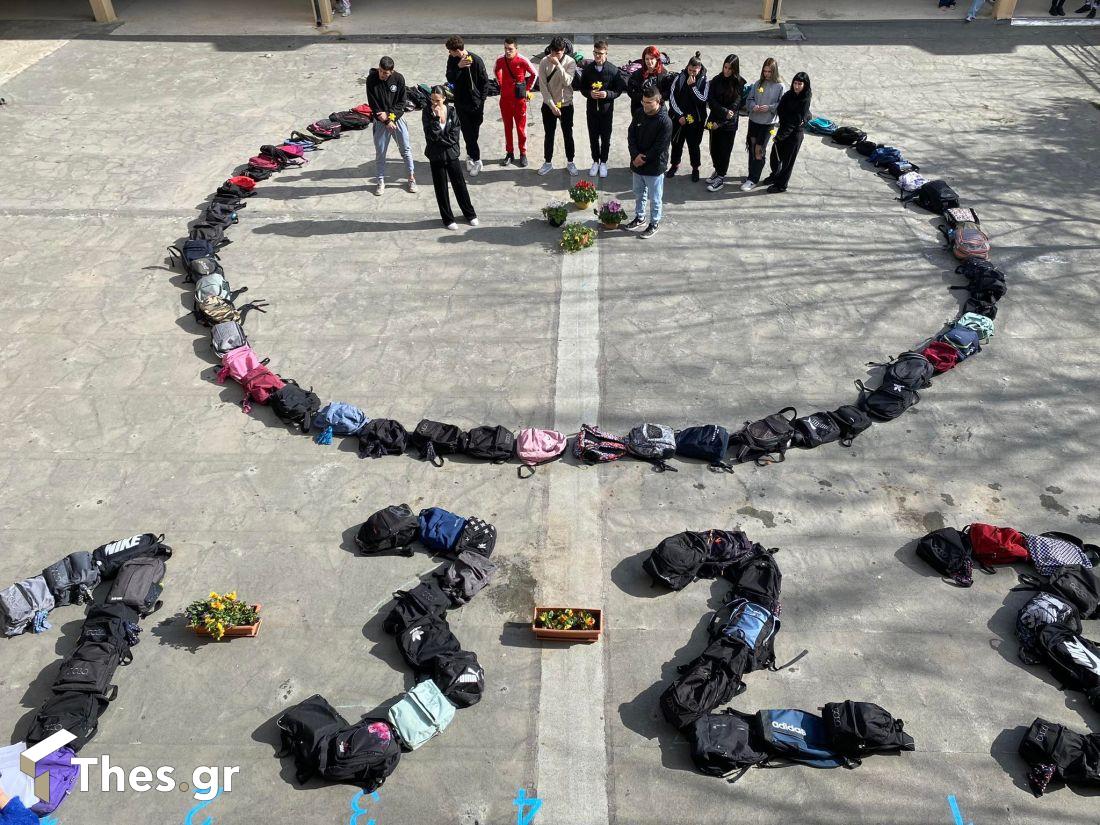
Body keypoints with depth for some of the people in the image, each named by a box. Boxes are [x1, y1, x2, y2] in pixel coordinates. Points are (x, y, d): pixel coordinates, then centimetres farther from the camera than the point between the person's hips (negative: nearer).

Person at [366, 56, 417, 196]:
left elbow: (401, 102, -4)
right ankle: (381, 181, 18)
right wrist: (386, 121, -15)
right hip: (381, 120, -1)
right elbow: (373, 104, -11)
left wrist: (390, 115, -16)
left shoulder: (398, 79, -10)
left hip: (397, 117, 1)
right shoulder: (371, 80, -13)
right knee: (380, 152, 5)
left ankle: (412, 177, 21)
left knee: (406, 148, 6)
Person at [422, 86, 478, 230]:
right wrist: (436, 117, -25)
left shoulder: (452, 111, -6)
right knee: (441, 188, 8)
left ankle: (470, 214, 28)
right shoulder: (428, 112, -8)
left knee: (459, 184, 11)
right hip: (435, 156, -1)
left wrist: (438, 140, -15)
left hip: (451, 153, 1)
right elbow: (431, 135, -20)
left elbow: (453, 137, -11)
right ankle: (447, 218, 22)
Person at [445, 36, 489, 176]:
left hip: (475, 103, -4)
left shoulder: (476, 60, -17)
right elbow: (450, 79, -12)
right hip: (460, 102, 4)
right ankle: (475, 159, 18)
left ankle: (470, 155, 25)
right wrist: (458, 67, -28)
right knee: (467, 132, 6)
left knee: (473, 133, 5)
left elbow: (484, 81, -10)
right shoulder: (452, 59, -4)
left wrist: (481, 100, -8)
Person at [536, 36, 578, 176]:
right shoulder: (544, 62, -9)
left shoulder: (570, 62, -10)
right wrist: (552, 105, -14)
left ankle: (570, 162, 22)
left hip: (566, 104, -1)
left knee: (568, 134, 8)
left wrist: (558, 64, -30)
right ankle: (548, 162, 22)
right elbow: (543, 86, -10)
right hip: (549, 105, 1)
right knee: (549, 135, 10)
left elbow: (567, 82, -24)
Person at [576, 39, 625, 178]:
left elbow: (619, 90, -5)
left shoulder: (613, 71, -9)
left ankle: (603, 163, 24)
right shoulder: (587, 69, -2)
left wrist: (608, 94, -23)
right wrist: (589, 93, -16)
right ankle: (595, 161, 28)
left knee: (605, 138, 8)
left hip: (607, 109, -2)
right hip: (592, 108, 2)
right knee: (593, 137, 11)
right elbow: (582, 87, 5)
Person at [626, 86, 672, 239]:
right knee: (638, 193, 22)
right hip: (637, 163, 6)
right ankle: (640, 217, 41)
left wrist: (643, 159, -17)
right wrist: (635, 155, -12)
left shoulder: (665, 122, -20)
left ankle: (654, 223, 23)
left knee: (654, 198, 7)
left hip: (654, 167, -6)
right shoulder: (640, 114, -1)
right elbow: (631, 134, 1)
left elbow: (660, 147, -20)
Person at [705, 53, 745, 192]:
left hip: (729, 123, -3)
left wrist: (720, 122, -16)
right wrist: (724, 111, -19)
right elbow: (711, 100, -6)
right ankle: (717, 170, 32)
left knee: (725, 150, 2)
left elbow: (735, 105, -11)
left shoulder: (740, 83, -7)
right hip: (715, 120, 3)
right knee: (714, 148, 11)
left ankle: (721, 177, 13)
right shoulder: (716, 80, 1)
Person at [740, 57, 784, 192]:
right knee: (752, 148, 11)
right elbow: (749, 99, 7)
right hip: (753, 120, 5)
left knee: (759, 150, -5)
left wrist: (769, 107, -20)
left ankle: (753, 179, 1)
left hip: (768, 123, -4)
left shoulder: (780, 87, -7)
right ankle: (752, 175, 25)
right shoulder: (758, 83, 4)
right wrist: (753, 106, -13)